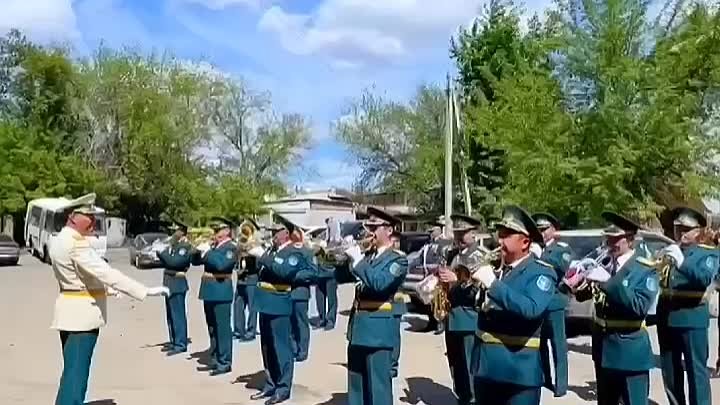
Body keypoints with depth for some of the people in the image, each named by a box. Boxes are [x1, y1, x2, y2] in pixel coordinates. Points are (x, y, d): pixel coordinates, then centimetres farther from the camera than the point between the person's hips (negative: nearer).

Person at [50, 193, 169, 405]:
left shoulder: (61, 239, 10)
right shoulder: (76, 243, -22)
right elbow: (106, 273, -29)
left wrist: (106, 289, 30)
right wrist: (146, 291, -31)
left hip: (72, 313, 10)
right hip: (82, 314, -10)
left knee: (72, 371, 19)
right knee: (76, 373, -4)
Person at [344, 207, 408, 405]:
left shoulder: (398, 259, -9)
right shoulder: (367, 255, 12)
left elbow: (379, 283, -25)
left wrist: (357, 260, -22)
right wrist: (345, 258, -4)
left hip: (378, 327, -7)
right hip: (358, 324, 7)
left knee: (378, 383, 0)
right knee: (356, 381, 17)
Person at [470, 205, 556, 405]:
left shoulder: (541, 272, -9)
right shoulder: (494, 266, 9)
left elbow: (531, 310, -28)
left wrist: (493, 284, -27)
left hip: (518, 370, -6)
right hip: (484, 366, 6)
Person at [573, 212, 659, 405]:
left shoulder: (645, 269, -10)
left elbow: (640, 307, -24)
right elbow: (581, 296, 6)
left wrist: (609, 282, -29)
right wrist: (582, 284, -16)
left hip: (630, 351, -6)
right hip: (603, 347, 6)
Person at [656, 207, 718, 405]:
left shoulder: (709, 253, -1)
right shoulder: (668, 251, 13)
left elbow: (706, 279, -21)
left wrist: (682, 262, -35)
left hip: (692, 318, -5)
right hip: (666, 317, 5)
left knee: (696, 370, -2)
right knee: (670, 372, 13)